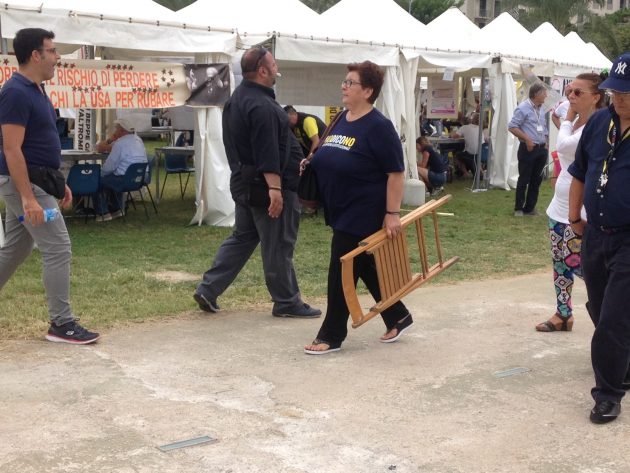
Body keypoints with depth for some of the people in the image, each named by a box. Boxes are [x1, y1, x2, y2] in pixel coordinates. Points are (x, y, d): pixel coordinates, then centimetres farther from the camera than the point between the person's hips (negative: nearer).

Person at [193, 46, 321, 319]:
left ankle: (208, 289, 13)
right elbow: (268, 152, -27)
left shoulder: (237, 98, 13)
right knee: (278, 246, 1)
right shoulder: (261, 106, -21)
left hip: (243, 182, 10)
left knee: (242, 238, 17)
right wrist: (275, 189, -28)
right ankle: (287, 302, 12)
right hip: (265, 185, -10)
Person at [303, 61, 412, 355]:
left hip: (362, 214, -8)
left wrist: (392, 213, -19)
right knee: (365, 268, 16)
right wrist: (309, 164, 8)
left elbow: (396, 173, -17)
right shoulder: (342, 120, 9)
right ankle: (398, 318, 31)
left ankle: (332, 336, 7)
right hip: (340, 211, 9)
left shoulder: (378, 127, -16)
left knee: (342, 273, -4)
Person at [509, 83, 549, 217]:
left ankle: (530, 208, 16)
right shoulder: (523, 108, -10)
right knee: (523, 180, -1)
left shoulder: (541, 109, 14)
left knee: (536, 180, 9)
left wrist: (545, 142, 12)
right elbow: (512, 127, -14)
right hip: (528, 149, -7)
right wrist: (527, 139, -17)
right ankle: (518, 208, 8)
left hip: (541, 149, 7)